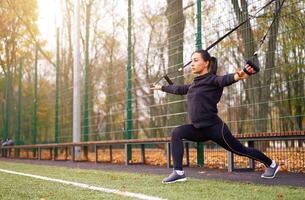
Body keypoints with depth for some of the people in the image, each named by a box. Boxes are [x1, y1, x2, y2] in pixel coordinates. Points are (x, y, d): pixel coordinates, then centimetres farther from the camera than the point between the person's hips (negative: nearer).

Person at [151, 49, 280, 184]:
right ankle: (178, 172, -15)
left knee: (240, 150, 5)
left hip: (215, 128, -7)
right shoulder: (195, 84, 13)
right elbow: (179, 89, 31)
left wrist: (238, 76, -56)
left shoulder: (212, 79, -11)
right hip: (199, 129, 7)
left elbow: (225, 80, -33)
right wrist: (162, 87, 42)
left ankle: (271, 164, 27)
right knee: (177, 133, -12)